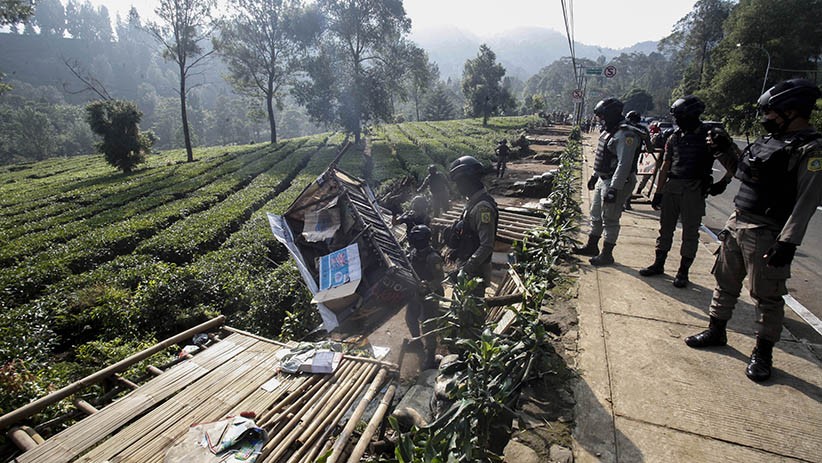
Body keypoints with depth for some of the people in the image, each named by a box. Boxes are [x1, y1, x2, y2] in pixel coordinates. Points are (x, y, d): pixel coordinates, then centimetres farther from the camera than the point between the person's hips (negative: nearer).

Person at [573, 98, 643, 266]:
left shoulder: (625, 135, -21)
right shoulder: (610, 131, 12)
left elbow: (624, 164, -27)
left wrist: (614, 189, -30)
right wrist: (595, 175, 26)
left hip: (616, 183, -10)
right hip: (603, 180, 10)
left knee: (610, 219, -1)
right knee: (596, 215, 18)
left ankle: (607, 254, 10)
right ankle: (592, 246, 32)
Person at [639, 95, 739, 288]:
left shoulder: (711, 137, -5)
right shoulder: (675, 137, 8)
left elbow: (733, 165, -2)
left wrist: (723, 183, -12)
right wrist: (658, 192, 9)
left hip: (694, 191, -4)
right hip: (671, 187, 5)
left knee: (690, 232, 4)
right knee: (665, 228, 11)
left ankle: (683, 271, 14)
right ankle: (658, 264, 23)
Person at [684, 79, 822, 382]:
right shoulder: (770, 139, 12)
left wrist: (788, 242, -25)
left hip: (766, 234, -8)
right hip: (737, 222, 8)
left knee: (767, 295, 4)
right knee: (725, 282, 16)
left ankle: (763, 352, 18)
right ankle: (716, 331, 31)